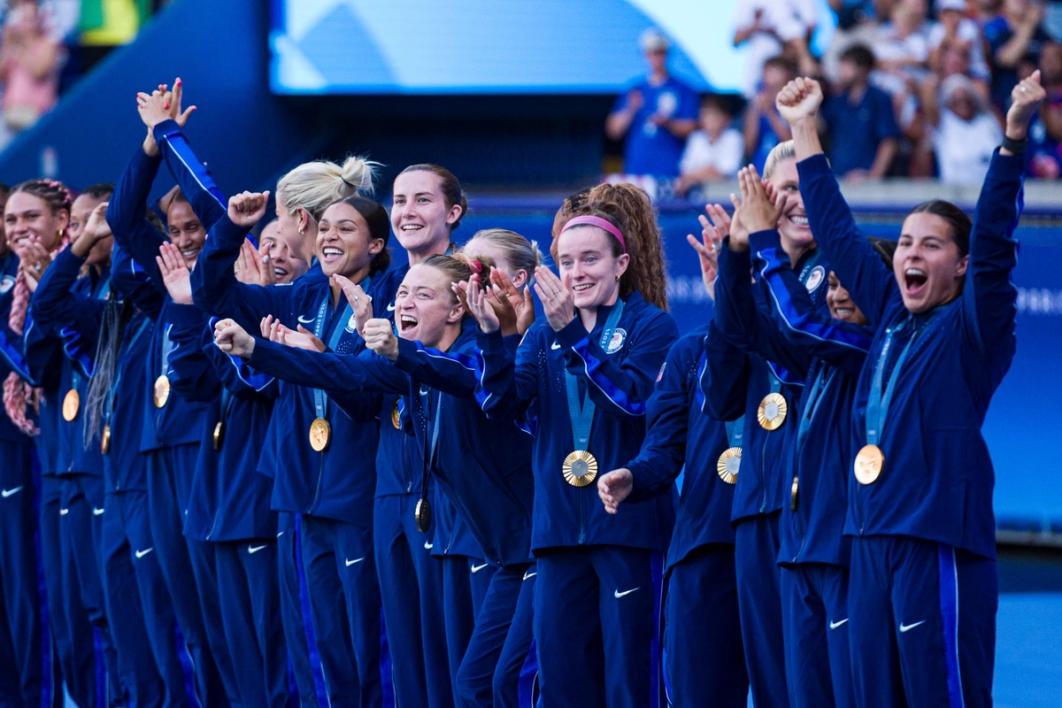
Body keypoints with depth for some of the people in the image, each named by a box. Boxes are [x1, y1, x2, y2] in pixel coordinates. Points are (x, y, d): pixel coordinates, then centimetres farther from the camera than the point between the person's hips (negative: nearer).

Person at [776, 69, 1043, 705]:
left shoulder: (972, 326, -2)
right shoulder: (891, 315, 15)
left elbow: (993, 237, -16)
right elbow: (839, 234, 25)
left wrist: (1014, 135, -27)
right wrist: (804, 130, 30)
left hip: (940, 542, -7)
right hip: (875, 540, 7)